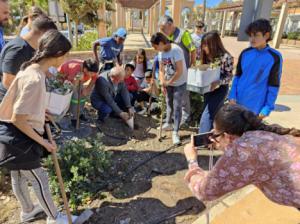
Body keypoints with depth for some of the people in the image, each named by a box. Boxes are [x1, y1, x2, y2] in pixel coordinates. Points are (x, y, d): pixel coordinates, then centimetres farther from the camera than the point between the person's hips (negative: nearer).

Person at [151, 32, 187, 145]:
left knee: (177, 106, -6)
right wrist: (162, 84, -9)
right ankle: (168, 123, 39)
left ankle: (175, 132, 3)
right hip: (168, 82, 7)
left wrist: (169, 82, -18)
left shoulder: (176, 50, -23)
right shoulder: (161, 52, -2)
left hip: (179, 83, -6)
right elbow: (161, 70, 2)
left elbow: (180, 71, -26)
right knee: (169, 103, 19)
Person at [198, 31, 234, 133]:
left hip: (220, 89, -6)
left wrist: (218, 82, -32)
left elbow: (229, 76, -15)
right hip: (208, 88, 6)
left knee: (206, 116, -11)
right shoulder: (207, 56, 0)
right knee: (214, 114, 18)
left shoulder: (226, 57, -19)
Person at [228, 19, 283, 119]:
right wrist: (232, 96, -2)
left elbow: (274, 85, -7)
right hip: (238, 102, 4)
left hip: (256, 107, -3)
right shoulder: (245, 53, 0)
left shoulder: (275, 57, -10)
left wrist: (268, 107, -10)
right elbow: (237, 76, 7)